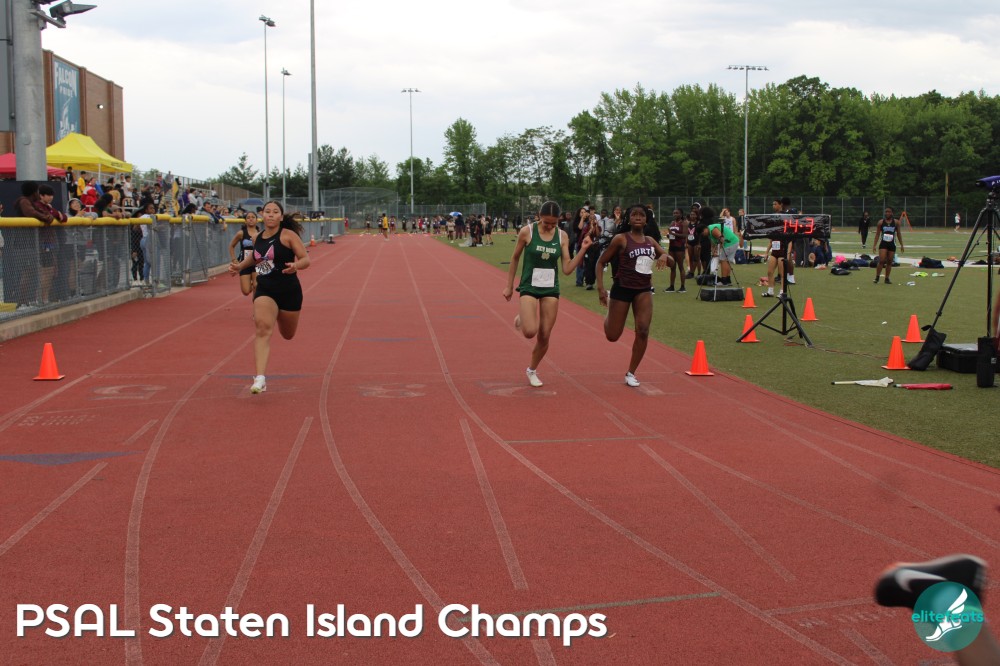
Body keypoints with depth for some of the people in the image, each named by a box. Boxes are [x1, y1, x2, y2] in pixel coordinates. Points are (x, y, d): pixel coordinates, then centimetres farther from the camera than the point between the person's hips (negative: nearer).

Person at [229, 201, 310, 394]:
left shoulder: (288, 235, -9)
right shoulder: (257, 238, 6)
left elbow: (306, 259, -12)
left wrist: (295, 266, -33)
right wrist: (240, 266, 11)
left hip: (289, 290, -2)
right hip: (264, 290, 2)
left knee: (287, 335, 18)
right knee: (263, 329, -21)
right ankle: (260, 378, -30)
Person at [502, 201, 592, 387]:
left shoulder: (562, 236, -2)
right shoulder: (527, 231, -10)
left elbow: (567, 269, -3)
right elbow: (515, 258, 3)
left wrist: (583, 250, -14)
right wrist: (509, 286, 7)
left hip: (551, 289, 3)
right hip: (529, 286, -3)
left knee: (544, 336, 3)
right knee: (530, 331, -20)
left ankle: (532, 370, 27)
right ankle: (521, 319, 17)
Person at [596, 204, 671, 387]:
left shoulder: (650, 241, 7)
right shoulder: (621, 239, -7)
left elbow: (671, 262, 13)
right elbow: (601, 262, -3)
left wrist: (665, 256, -11)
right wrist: (600, 288, -13)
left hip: (644, 290, 3)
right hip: (622, 288, -3)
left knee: (643, 331, -12)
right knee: (612, 336, 4)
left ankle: (631, 373, 4)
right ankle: (608, 316, 41)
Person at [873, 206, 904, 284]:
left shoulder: (896, 222, 4)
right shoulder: (881, 222, 1)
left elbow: (899, 234, 10)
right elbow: (877, 234, 5)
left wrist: (901, 245, 8)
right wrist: (874, 245, -1)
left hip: (892, 244, 2)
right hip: (883, 244, -2)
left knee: (889, 262, 4)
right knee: (881, 261, -14)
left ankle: (887, 278, 12)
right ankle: (877, 277, -5)